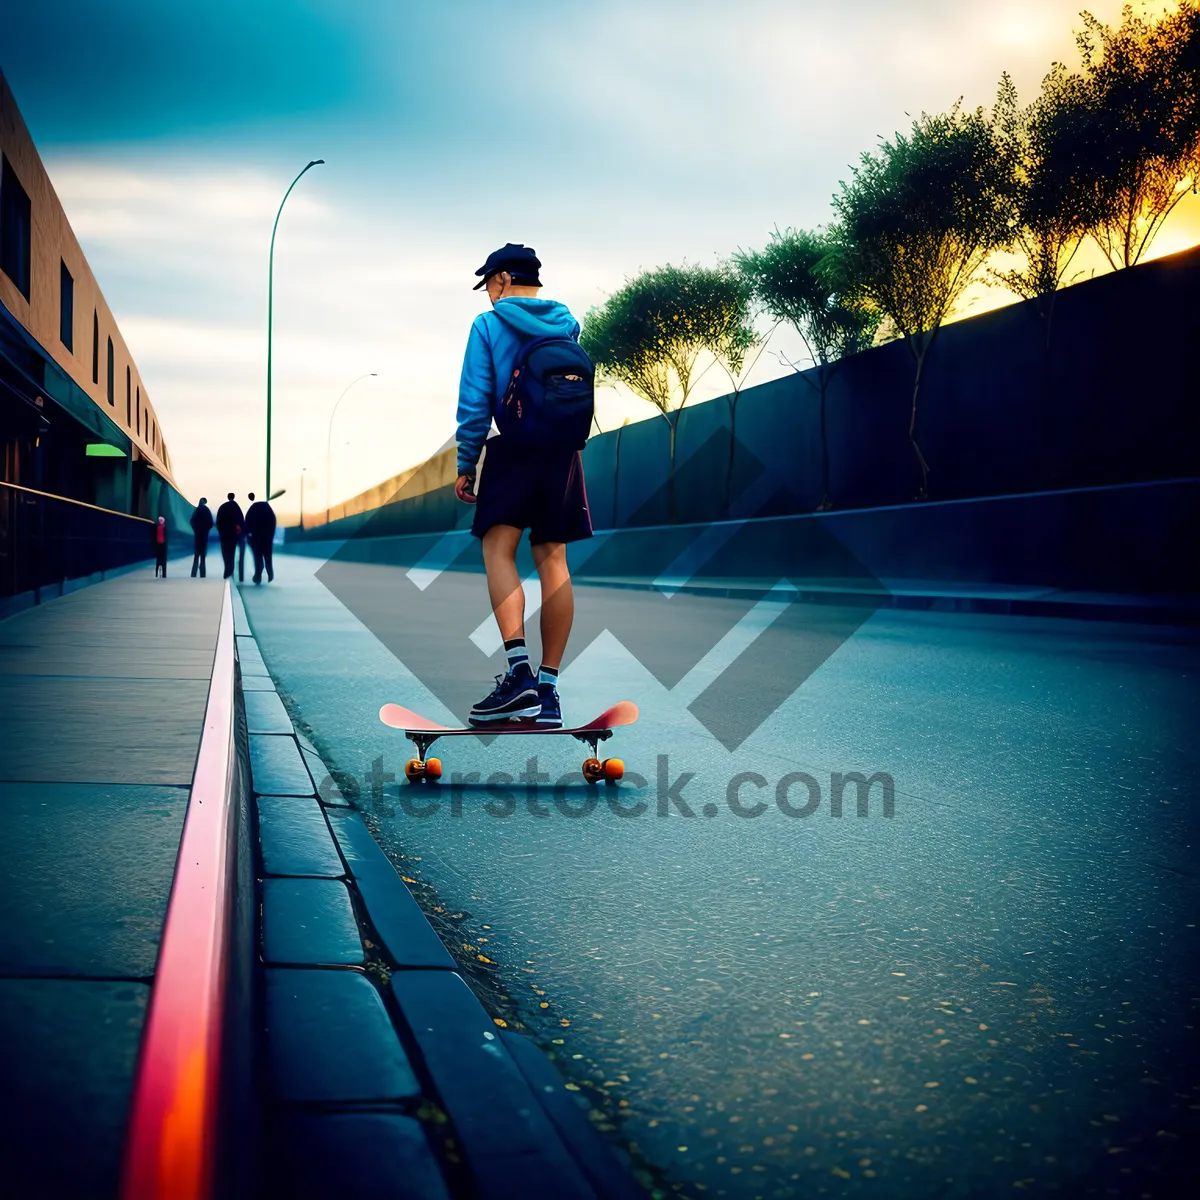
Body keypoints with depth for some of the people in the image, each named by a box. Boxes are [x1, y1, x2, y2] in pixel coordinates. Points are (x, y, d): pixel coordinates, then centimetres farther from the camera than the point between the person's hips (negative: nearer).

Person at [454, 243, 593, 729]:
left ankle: (519, 670, -27)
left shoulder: (489, 325, 1)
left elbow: (475, 402, -5)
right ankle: (548, 689, 2)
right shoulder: (568, 324, 15)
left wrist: (466, 464, -1)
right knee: (552, 560, 3)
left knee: (498, 548, -7)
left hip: (513, 451, -4)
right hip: (564, 453, 5)